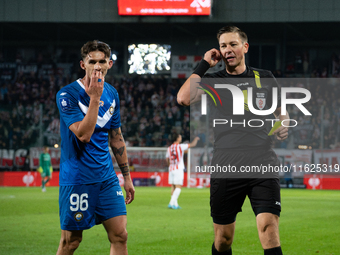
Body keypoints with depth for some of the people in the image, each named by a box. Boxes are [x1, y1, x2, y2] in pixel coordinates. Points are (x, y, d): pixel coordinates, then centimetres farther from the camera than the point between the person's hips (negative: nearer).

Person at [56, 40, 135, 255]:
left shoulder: (112, 94, 8)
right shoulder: (67, 95, -12)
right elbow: (83, 135, -23)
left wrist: (127, 176, 17)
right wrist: (94, 98, -23)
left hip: (107, 177, 6)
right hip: (76, 179, -6)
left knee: (120, 235, -1)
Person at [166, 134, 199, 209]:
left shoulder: (169, 148, 7)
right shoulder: (180, 146, -10)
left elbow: (167, 160, 15)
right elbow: (193, 144, -4)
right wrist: (196, 139, 17)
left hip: (171, 169, 6)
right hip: (179, 169, -6)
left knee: (173, 187, 10)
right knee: (178, 187, -5)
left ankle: (175, 204, 12)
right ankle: (171, 203, -15)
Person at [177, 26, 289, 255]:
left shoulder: (265, 78, 10)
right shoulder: (213, 81, 6)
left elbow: (280, 111, 24)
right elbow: (184, 98, -13)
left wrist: (283, 124, 1)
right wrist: (204, 64, -7)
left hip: (263, 166, 0)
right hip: (226, 168, 0)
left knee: (269, 229, -16)